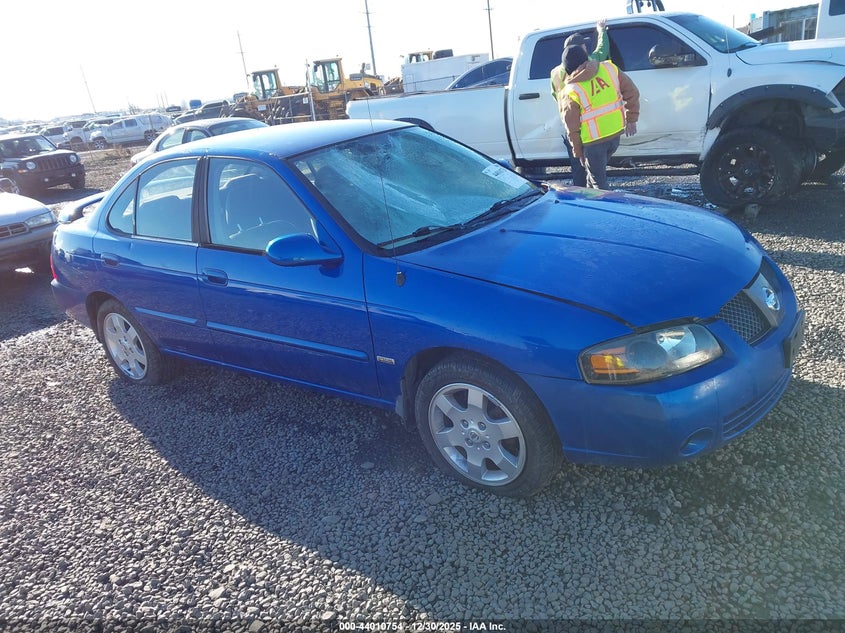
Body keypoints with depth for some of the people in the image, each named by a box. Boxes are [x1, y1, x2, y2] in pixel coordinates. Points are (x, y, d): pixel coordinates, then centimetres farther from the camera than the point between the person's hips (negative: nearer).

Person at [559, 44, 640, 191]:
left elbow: (572, 128, -9)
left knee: (599, 182, 7)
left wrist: (578, 152, 4)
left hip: (593, 141, -5)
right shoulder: (609, 68, -3)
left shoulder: (571, 91, -13)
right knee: (598, 170, 27)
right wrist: (631, 119, 13)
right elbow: (632, 92, 2)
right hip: (615, 133, 5)